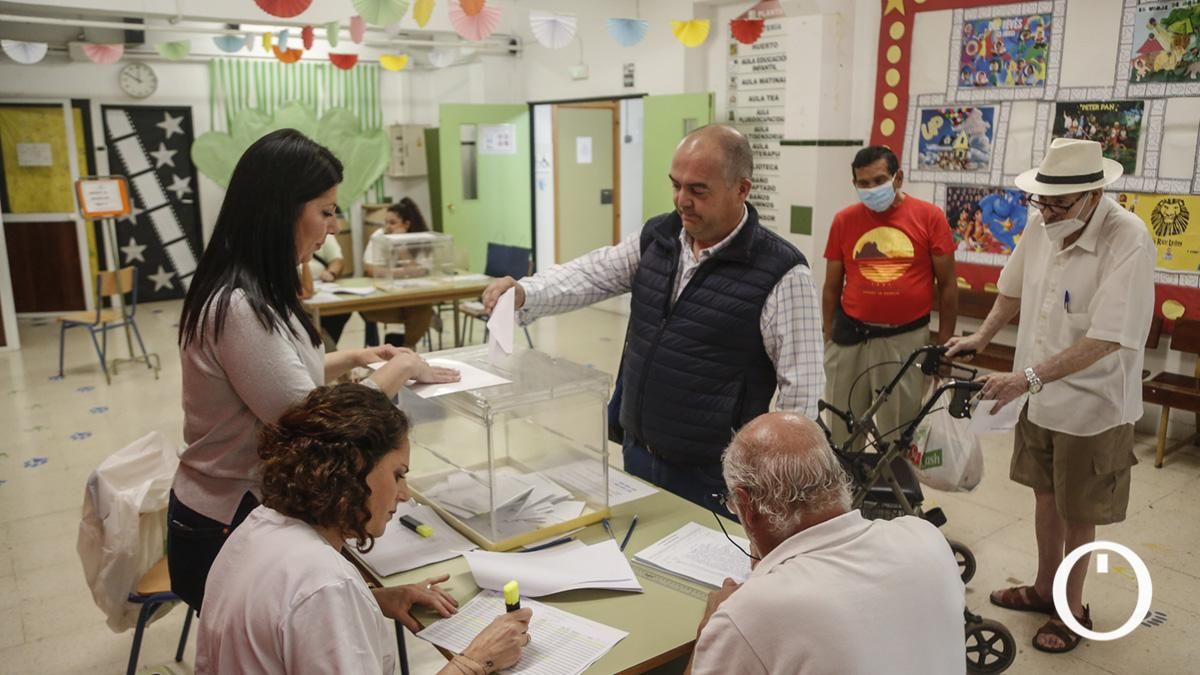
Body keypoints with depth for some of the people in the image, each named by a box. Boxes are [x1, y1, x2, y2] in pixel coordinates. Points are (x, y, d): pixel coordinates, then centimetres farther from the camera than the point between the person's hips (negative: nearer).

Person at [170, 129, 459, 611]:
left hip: (248, 509, 9)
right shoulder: (240, 307, -28)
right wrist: (400, 369, -16)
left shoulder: (252, 295, 3)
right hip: (229, 529, -9)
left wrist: (354, 359, 9)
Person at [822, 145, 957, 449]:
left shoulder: (929, 216, -4)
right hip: (851, 338, 2)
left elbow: (947, 284, 1)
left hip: (906, 340, -1)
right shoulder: (844, 220, 1)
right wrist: (827, 341, 10)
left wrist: (943, 344, 0)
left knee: (899, 433, 11)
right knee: (842, 431, 11)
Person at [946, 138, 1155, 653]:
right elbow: (1014, 288, 13)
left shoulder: (1128, 242, -25)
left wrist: (1029, 377, -33)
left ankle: (1072, 608, 32)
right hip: (1042, 395, 6)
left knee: (1077, 513, 10)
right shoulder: (1041, 225, -5)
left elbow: (1107, 339, -29)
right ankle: (1044, 588, 41)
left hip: (1092, 404, -6)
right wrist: (982, 336, 4)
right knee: (1045, 494, 21)